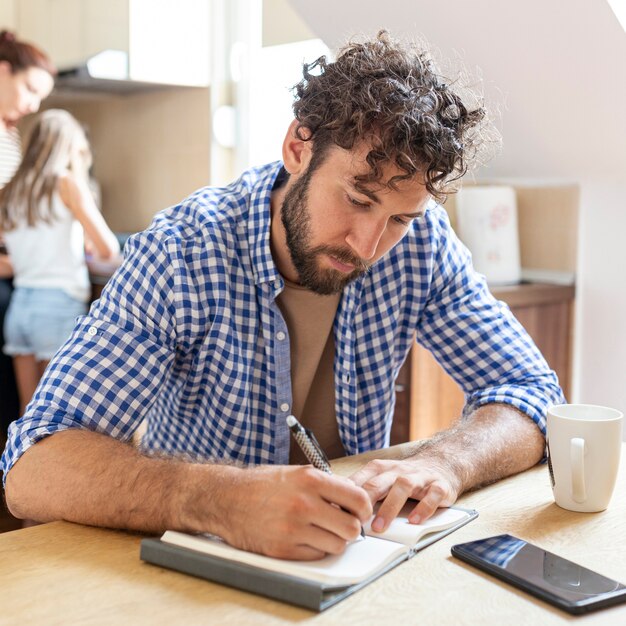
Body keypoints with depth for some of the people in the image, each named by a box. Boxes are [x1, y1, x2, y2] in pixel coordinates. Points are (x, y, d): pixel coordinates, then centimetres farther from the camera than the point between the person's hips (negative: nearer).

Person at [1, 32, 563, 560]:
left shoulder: (422, 242, -9)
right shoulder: (181, 253, -21)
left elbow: (531, 390, -6)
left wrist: (444, 462, -27)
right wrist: (224, 499, -44)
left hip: (356, 554, 3)